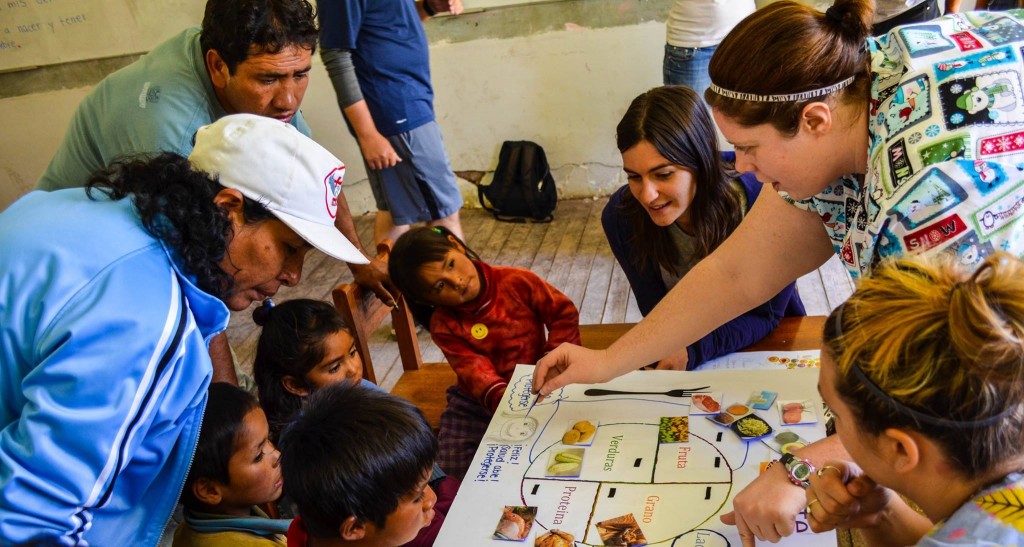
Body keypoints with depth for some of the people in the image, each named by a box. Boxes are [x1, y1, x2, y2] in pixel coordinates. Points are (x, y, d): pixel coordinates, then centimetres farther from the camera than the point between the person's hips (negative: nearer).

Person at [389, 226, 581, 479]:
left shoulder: (516, 281, -9)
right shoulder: (443, 325, -8)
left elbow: (564, 312, -3)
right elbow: (474, 369, -20)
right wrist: (501, 398, -40)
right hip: (479, 403, 2)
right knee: (452, 466, -13)